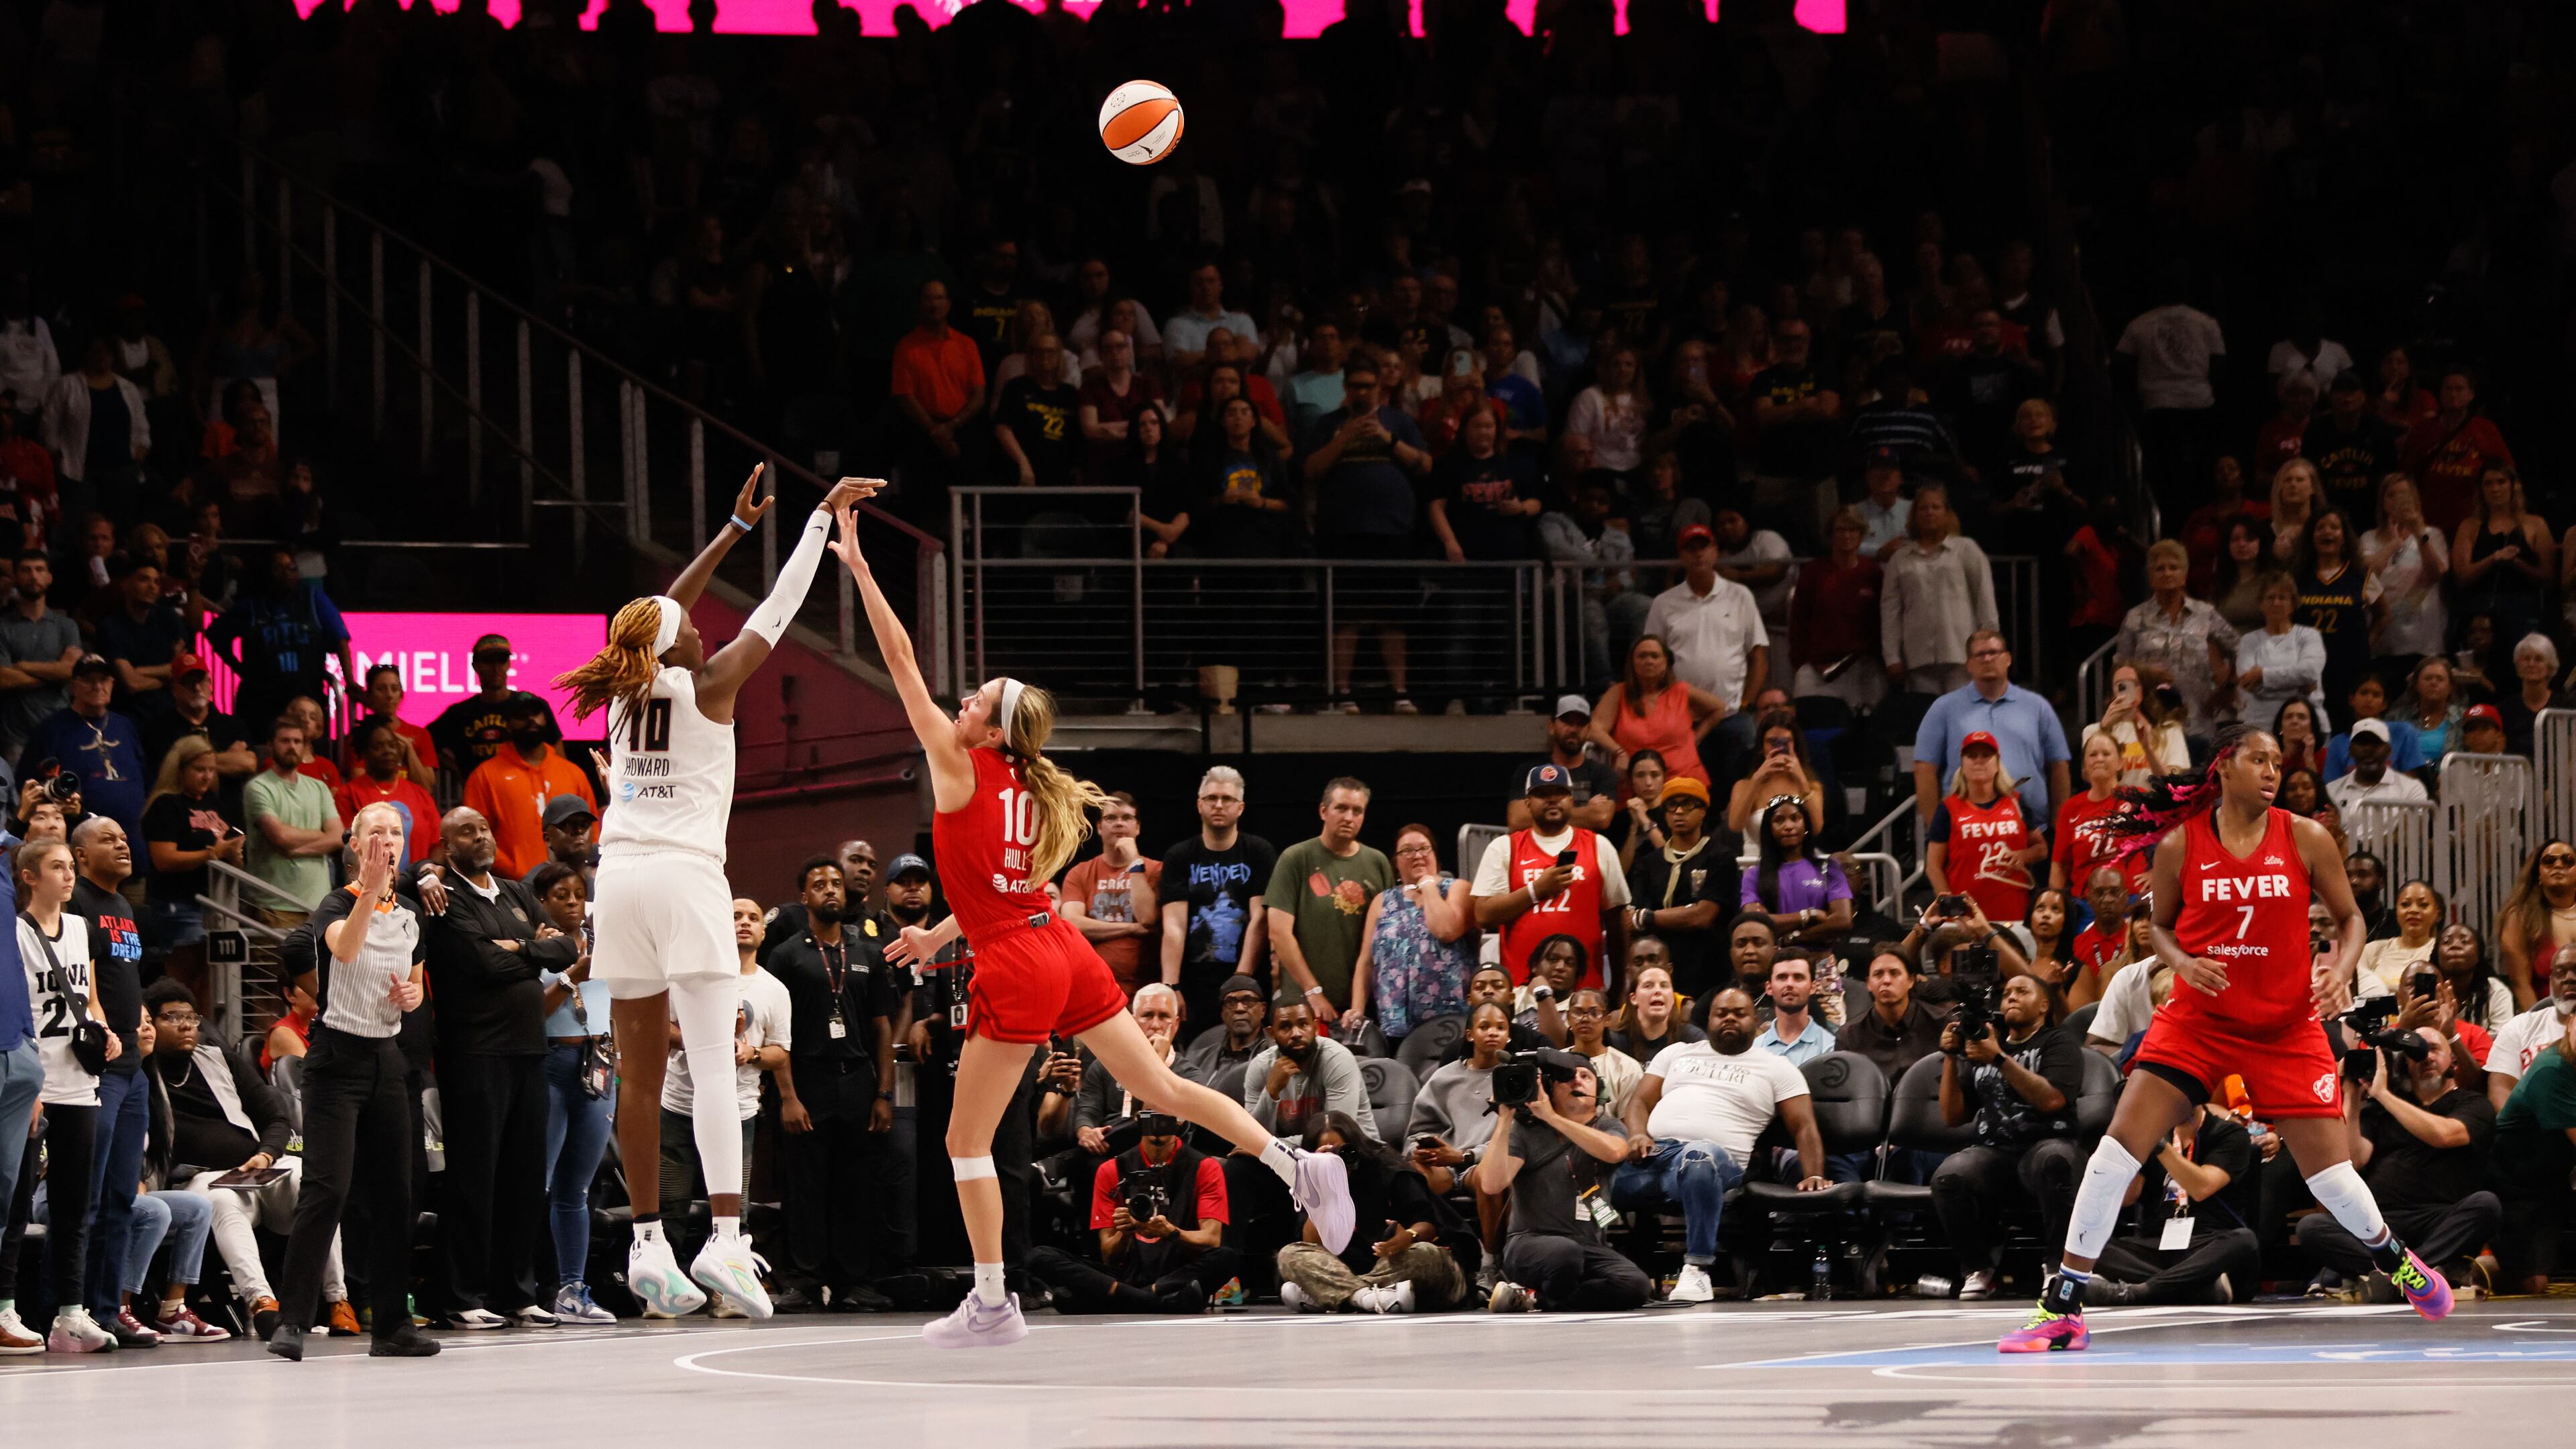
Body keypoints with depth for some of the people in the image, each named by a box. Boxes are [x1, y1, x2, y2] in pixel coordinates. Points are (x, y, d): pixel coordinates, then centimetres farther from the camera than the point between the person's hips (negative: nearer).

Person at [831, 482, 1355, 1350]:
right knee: (1162, 1088, 10)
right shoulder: (1030, 791, 14)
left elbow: (901, 661, -7)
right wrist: (939, 937, 30)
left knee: (967, 1140, 2)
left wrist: (859, 568, -6)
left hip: (1016, 970, -7)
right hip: (1062, 950, 7)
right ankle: (1298, 1166, -2)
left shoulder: (960, 769, -6)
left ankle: (992, 1305, 2)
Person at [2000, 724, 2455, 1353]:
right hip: (2196, 1020, 0)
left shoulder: (2306, 840, -3)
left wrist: (2339, 966, -14)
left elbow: (2349, 917, 6)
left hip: (2286, 1029, 0)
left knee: (2330, 1171, 0)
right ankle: (2063, 1308, -7)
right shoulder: (2180, 845, -4)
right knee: (2119, 1147, -13)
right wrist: (2183, 964, -11)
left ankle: (2394, 1259, 34)